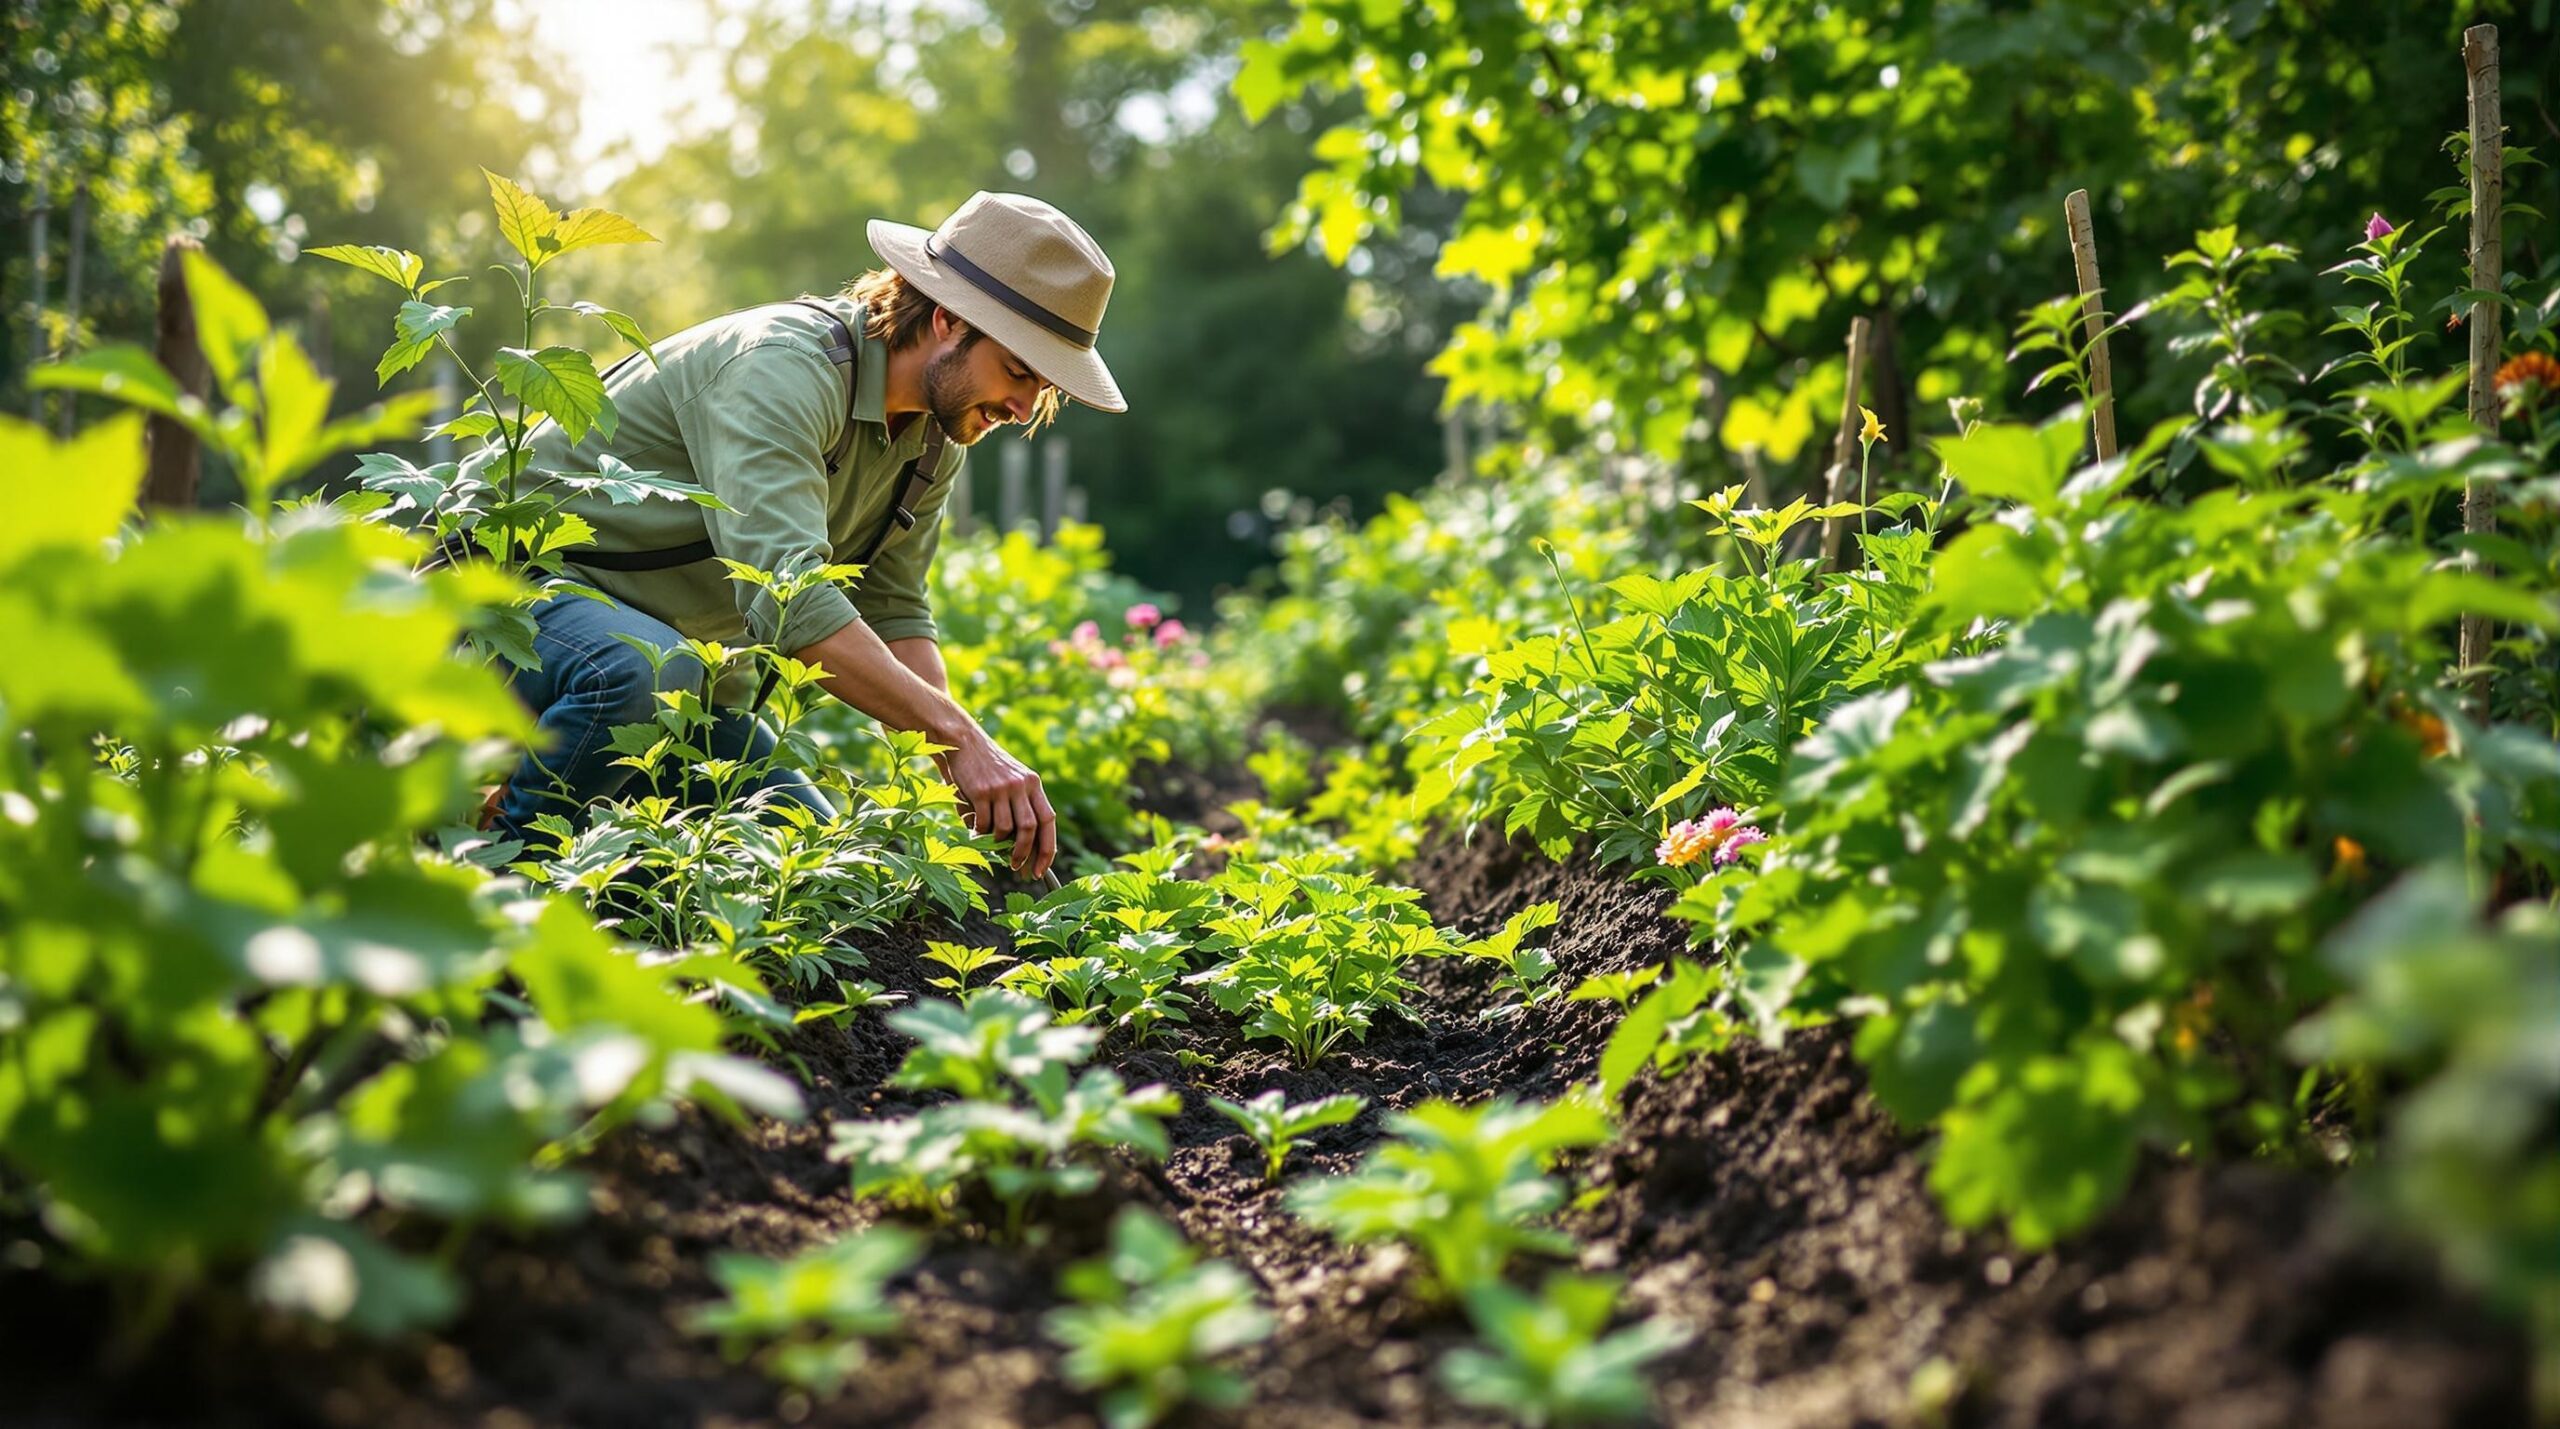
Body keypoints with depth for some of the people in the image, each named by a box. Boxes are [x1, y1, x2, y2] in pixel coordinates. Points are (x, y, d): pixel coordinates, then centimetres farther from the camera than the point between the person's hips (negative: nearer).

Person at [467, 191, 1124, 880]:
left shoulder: (937, 433, -1)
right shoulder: (785, 365, -29)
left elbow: (892, 615, 1)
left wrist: (971, 784, -14)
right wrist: (960, 738, -44)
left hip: (667, 651, 8)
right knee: (645, 672, -41)